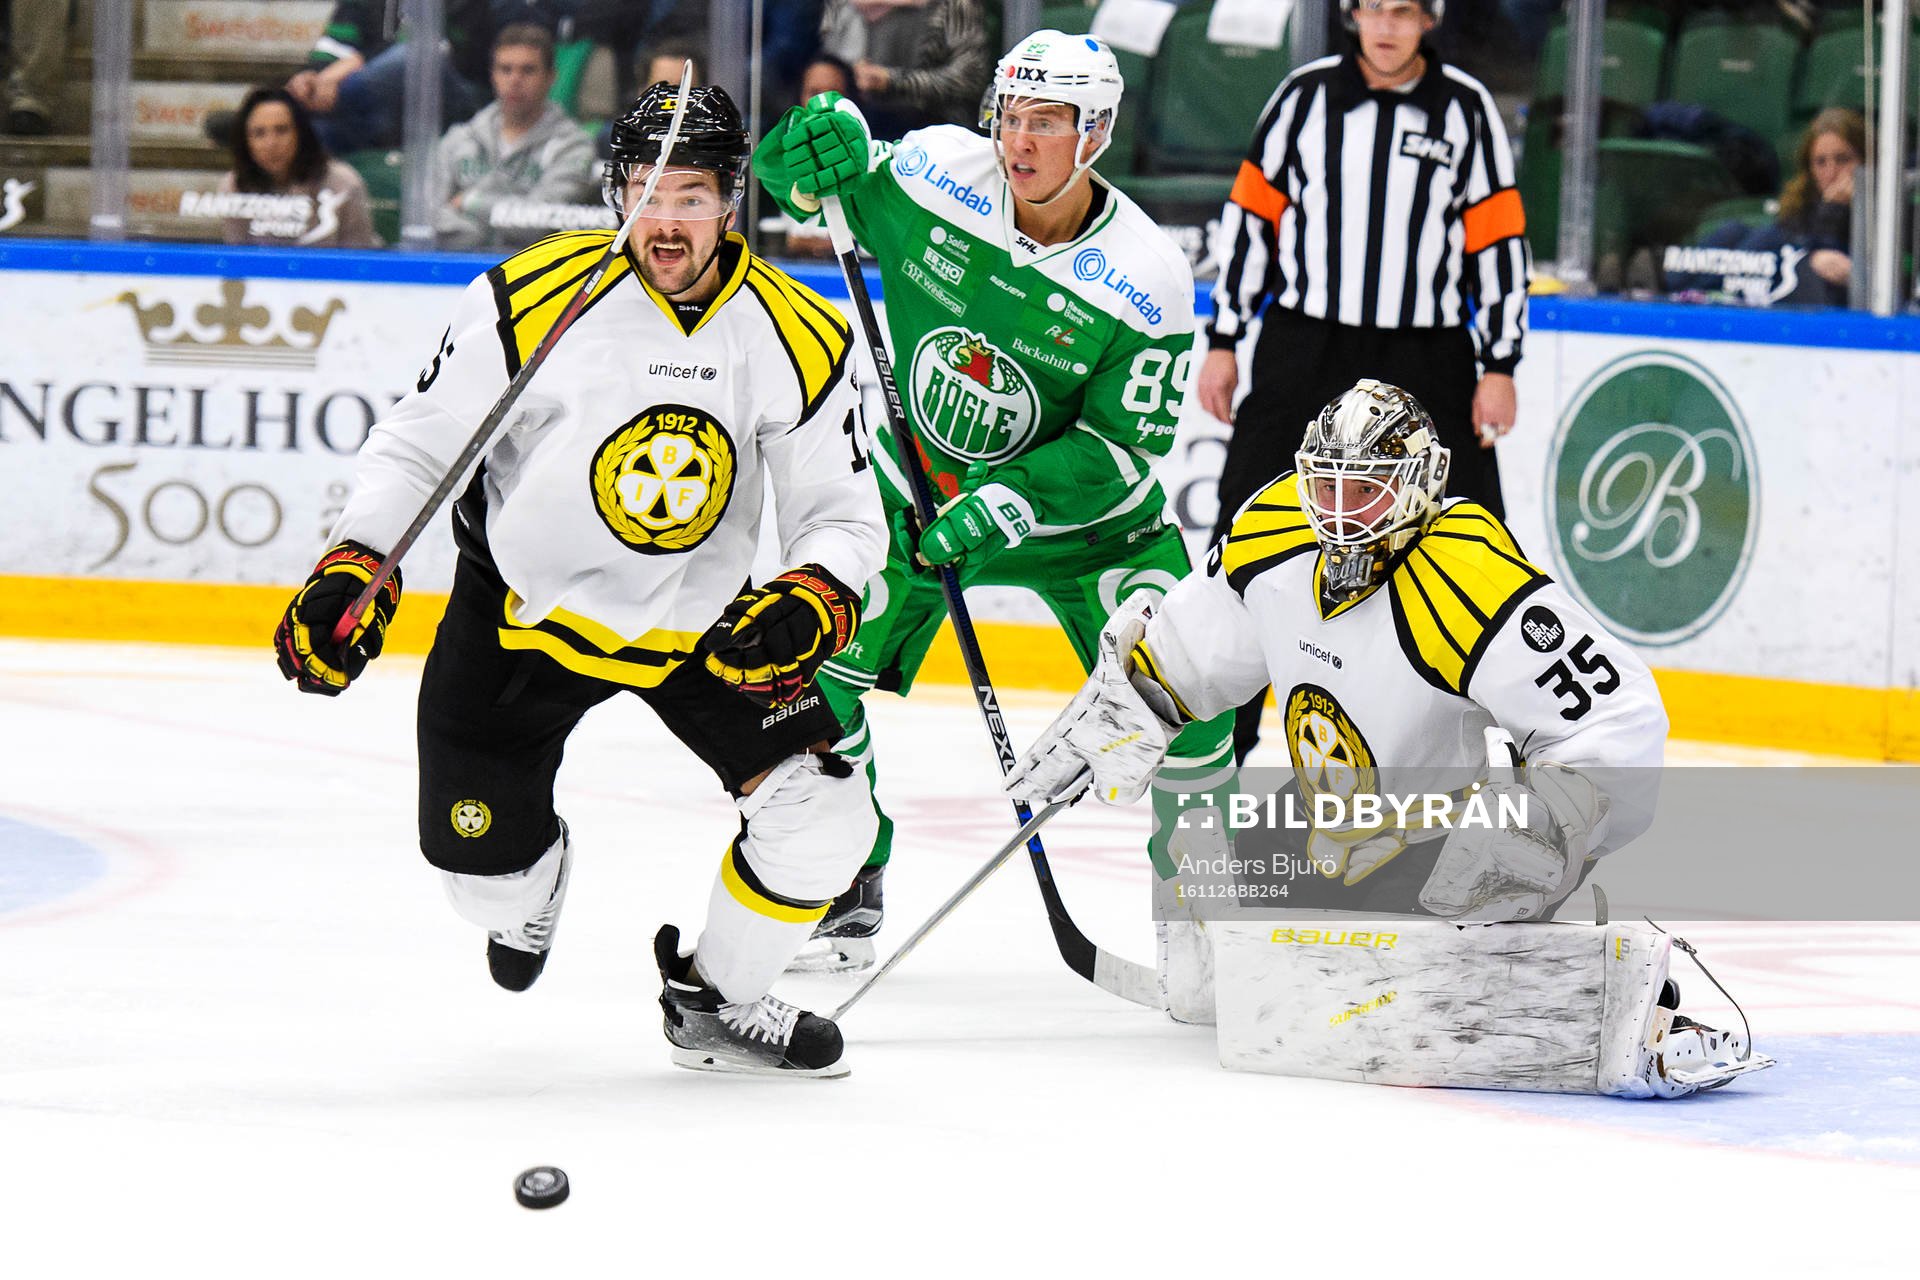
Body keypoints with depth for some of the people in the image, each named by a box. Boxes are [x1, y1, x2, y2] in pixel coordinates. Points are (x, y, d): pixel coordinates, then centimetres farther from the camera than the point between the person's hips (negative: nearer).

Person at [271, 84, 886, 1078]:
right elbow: (417, 445, -10)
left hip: (702, 622, 2)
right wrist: (352, 568, -22)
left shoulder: (798, 340, -14)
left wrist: (813, 602, -29)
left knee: (823, 812, -12)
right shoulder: (532, 299, -20)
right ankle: (531, 878, 38)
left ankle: (716, 1002, 14)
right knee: (482, 867, -3)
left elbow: (843, 511, -9)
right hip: (525, 604, -2)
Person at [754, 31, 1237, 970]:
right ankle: (843, 887, 13)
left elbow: (1122, 445, -22)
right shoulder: (931, 173, -18)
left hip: (1082, 509, -2)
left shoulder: (1145, 278, -23)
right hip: (918, 486, 2)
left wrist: (1009, 505, -34)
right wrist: (822, 153, -26)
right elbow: (792, 176, -2)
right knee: (817, 661, -7)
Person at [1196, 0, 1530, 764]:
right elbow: (1252, 214, 6)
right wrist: (1223, 341, 4)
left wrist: (1500, 365, -1)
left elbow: (1497, 241, 2)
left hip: (1425, 363, 0)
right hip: (1303, 351, 0)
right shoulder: (1307, 95, 1)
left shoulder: (1466, 108, 0)